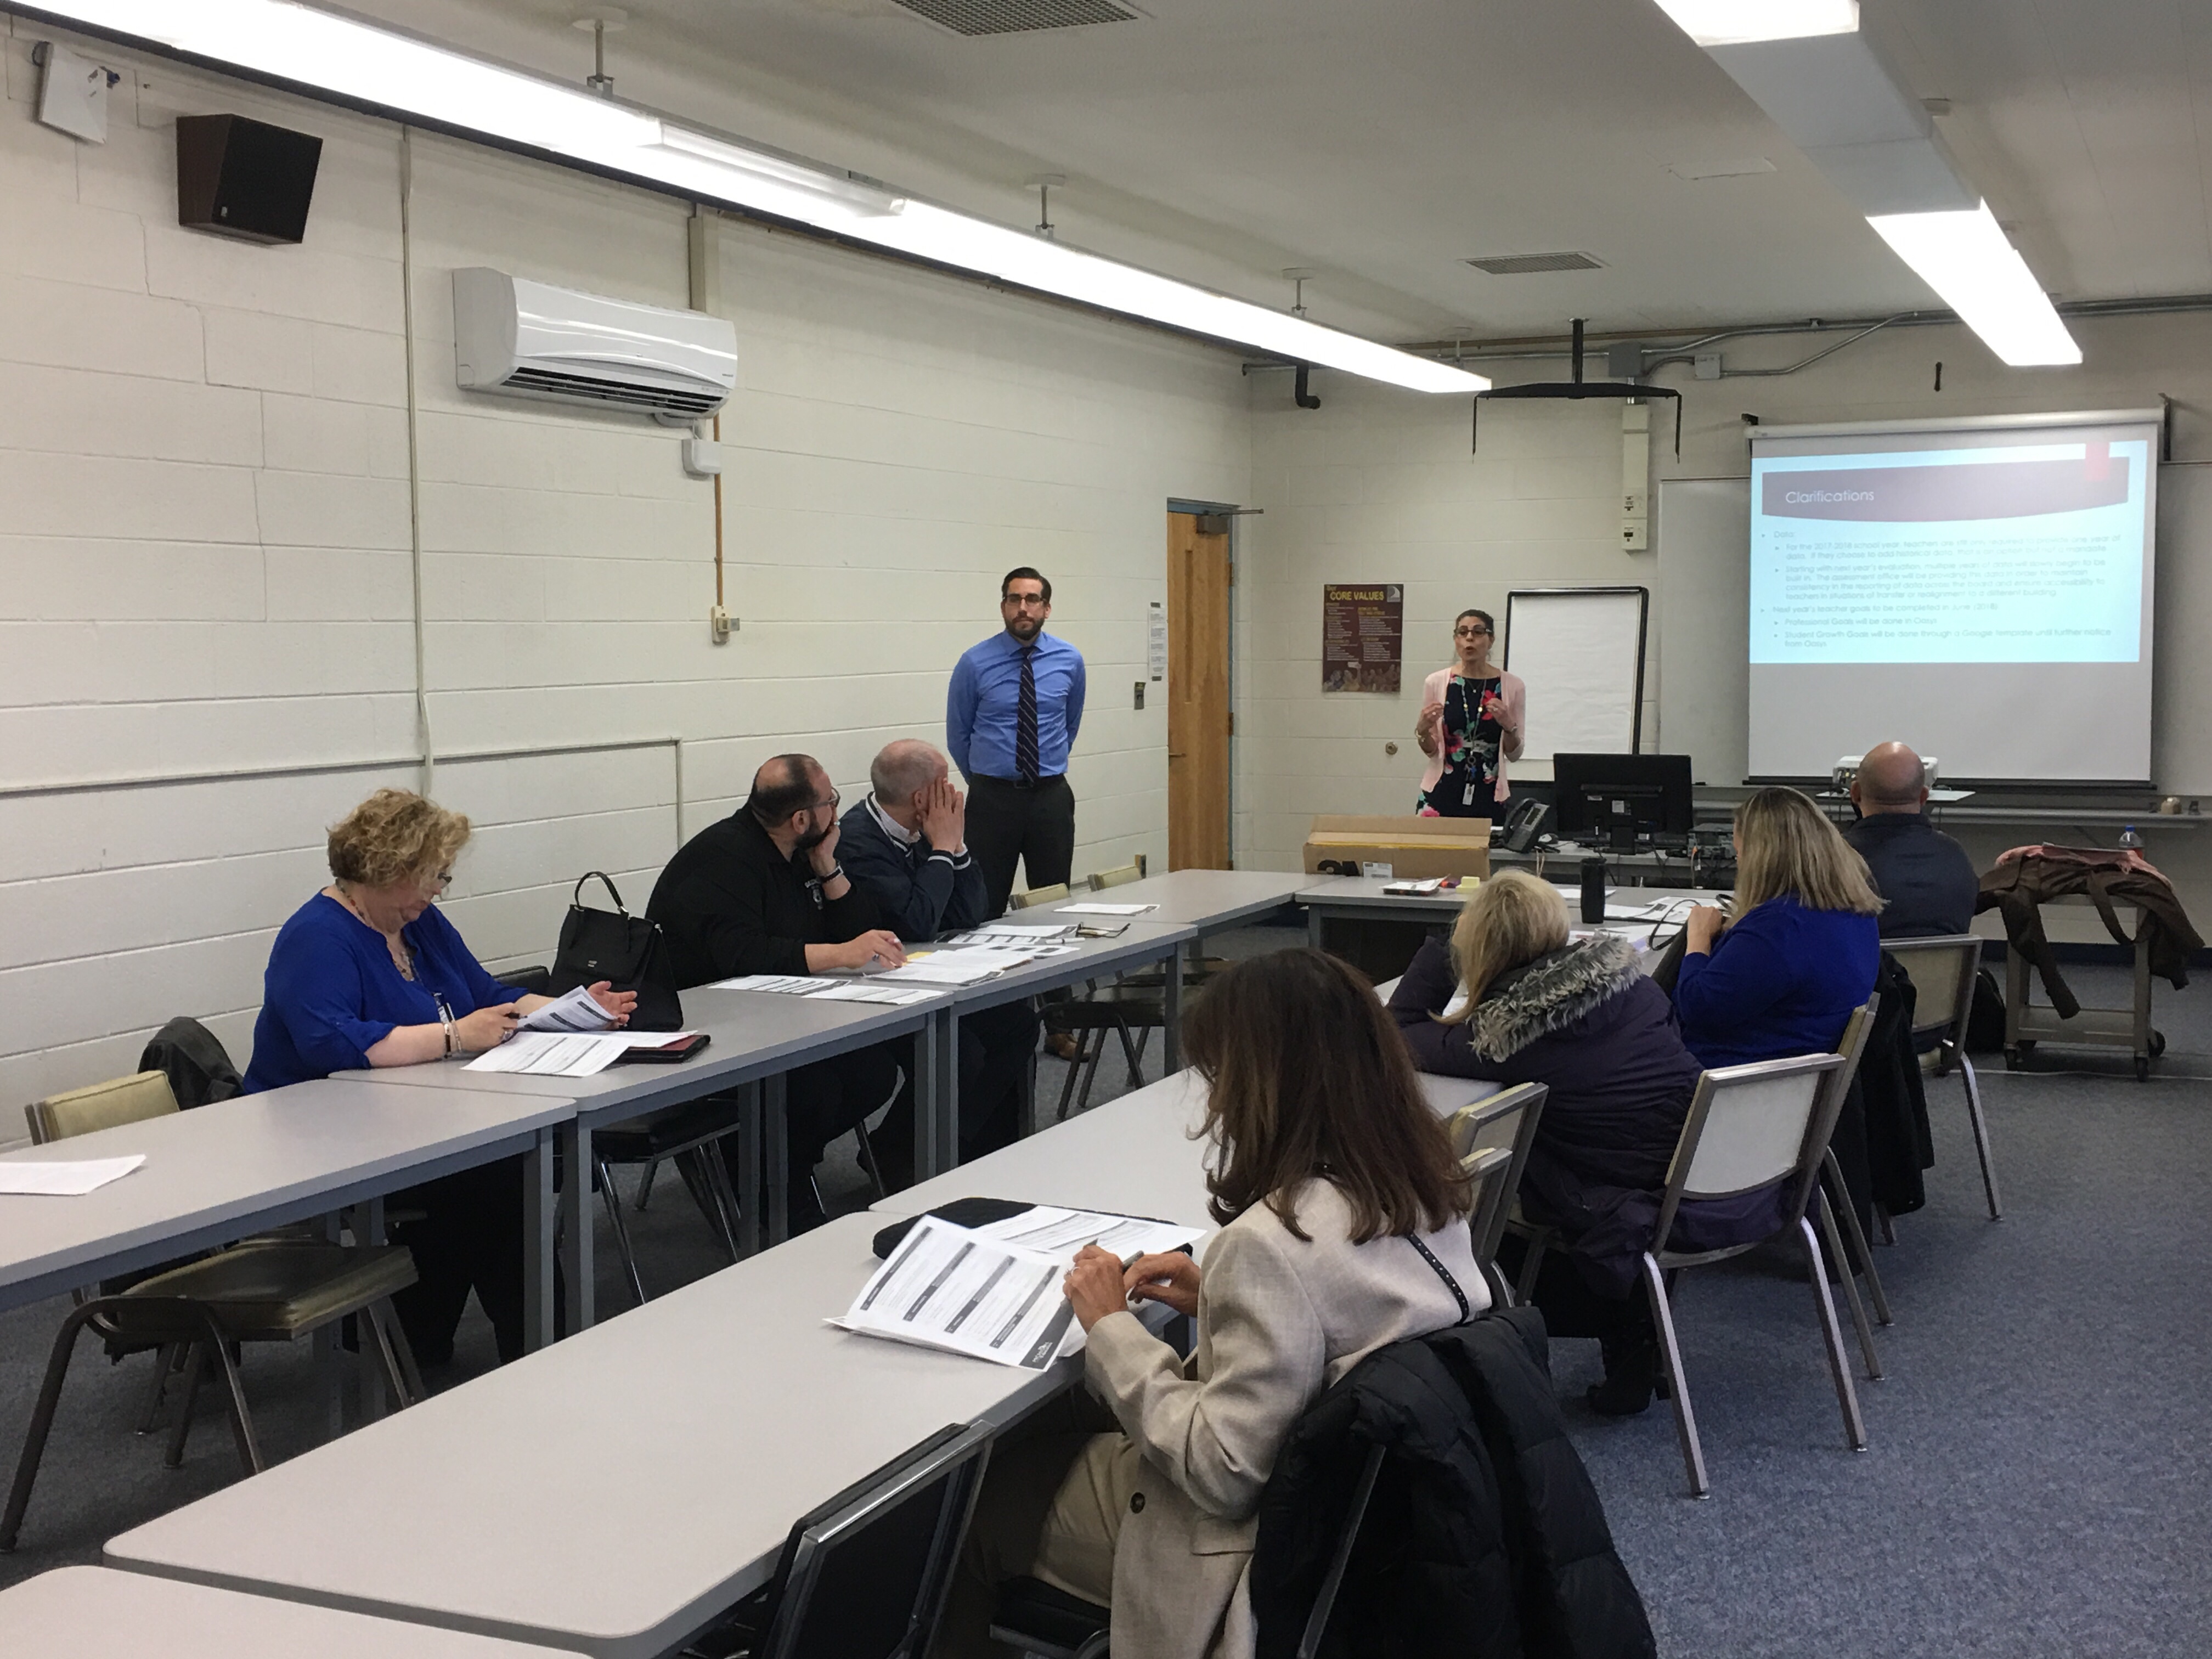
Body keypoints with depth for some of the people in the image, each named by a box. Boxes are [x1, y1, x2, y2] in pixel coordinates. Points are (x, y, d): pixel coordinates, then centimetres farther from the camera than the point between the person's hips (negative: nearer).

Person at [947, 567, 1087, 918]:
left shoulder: (1070, 661, 2)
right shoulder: (975, 663, -5)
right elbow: (957, 735, 7)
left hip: (1051, 799, 2)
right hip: (992, 800, -2)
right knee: (987, 908, 1)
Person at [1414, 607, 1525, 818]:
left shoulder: (1512, 686, 1)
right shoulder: (1437, 683, 1)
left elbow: (1514, 754, 5)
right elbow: (1431, 751, 7)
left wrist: (1509, 726, -13)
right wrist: (1423, 730, -13)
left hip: (1488, 797, 0)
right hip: (1441, 792, 0)